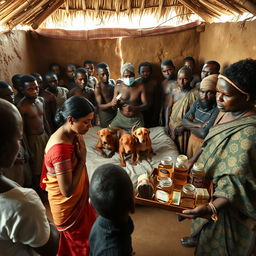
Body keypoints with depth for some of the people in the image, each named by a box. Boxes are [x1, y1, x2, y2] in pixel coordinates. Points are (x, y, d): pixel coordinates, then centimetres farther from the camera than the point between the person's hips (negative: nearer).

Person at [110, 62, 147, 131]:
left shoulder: (140, 87, -8)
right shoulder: (118, 87, -4)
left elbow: (145, 105, -12)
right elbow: (114, 104, 3)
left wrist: (133, 108, -30)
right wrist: (114, 104, -23)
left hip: (136, 120, -1)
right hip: (121, 118, 1)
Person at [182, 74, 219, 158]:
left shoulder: (218, 109, -25)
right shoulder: (197, 102, -3)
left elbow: (204, 133, -28)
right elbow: (184, 121, -3)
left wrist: (190, 125, -11)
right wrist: (198, 125, -19)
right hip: (192, 139, 6)